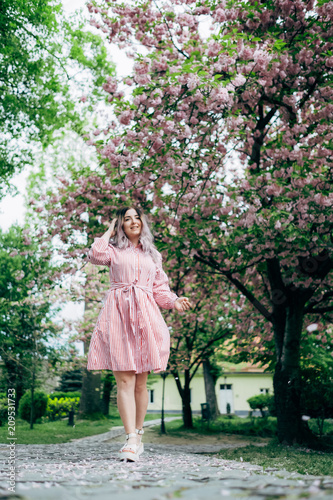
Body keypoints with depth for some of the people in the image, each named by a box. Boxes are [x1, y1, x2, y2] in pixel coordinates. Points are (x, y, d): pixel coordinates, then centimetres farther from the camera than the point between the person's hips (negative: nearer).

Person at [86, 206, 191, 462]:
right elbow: (95, 255, -8)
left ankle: (138, 435, 14)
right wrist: (110, 231, 8)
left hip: (145, 315, 3)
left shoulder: (152, 255, 23)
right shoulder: (114, 250, 15)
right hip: (118, 314, -2)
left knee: (141, 382, 3)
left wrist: (175, 301, 0)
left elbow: (160, 289, 20)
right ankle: (131, 440, -16)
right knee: (125, 380, -12)